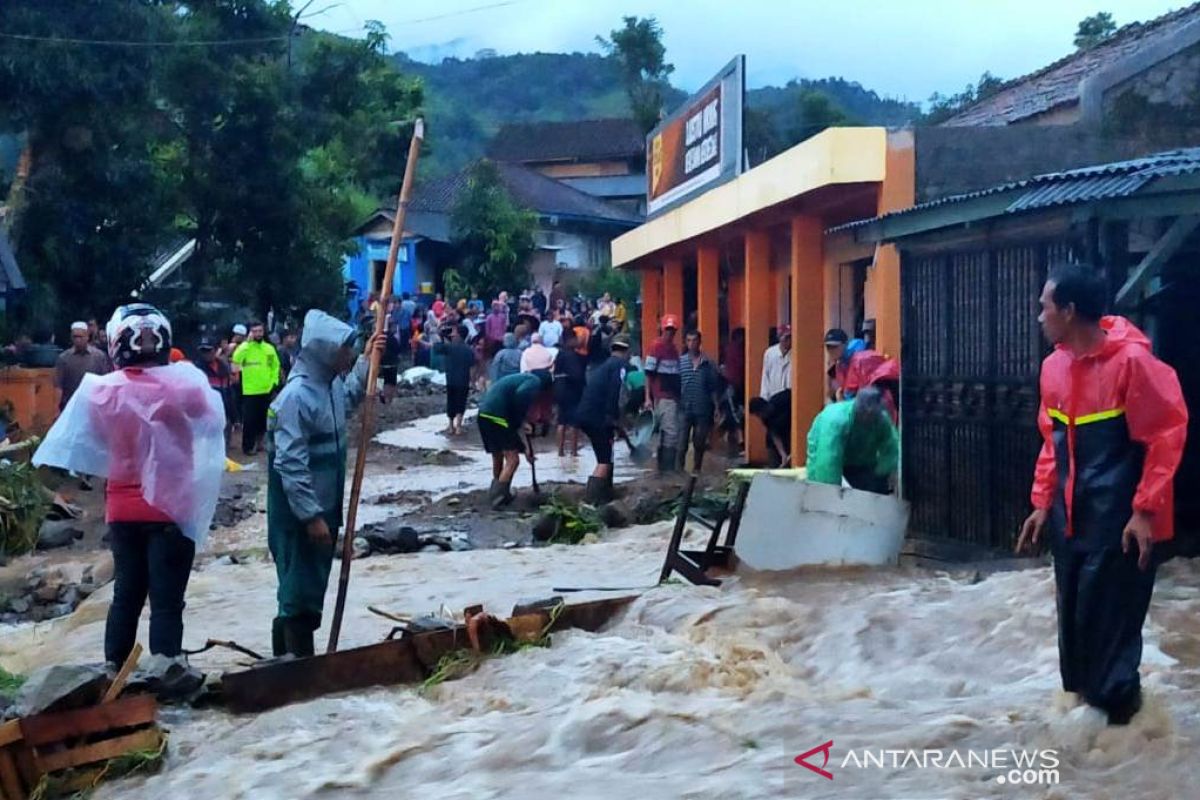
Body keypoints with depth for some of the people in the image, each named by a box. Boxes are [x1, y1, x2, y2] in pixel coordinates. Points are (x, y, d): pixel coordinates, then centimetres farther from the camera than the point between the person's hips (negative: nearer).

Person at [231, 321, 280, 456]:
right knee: (249, 420, -1)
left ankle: (259, 442, 27)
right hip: (249, 391, -4)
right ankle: (248, 446, 7)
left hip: (266, 390, 4)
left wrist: (274, 381, 4)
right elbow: (236, 359, -25)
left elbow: (275, 365, 14)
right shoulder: (245, 346, -6)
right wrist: (248, 342, -24)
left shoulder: (269, 348, 6)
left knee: (263, 419, 13)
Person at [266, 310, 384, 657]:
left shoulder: (331, 383, 4)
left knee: (313, 584, 19)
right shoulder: (297, 396, -24)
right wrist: (312, 516, -25)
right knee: (301, 588, -1)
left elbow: (350, 398, 32)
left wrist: (366, 362, 21)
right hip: (301, 514, -10)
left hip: (324, 504, 10)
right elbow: (290, 465, -26)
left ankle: (289, 654, 33)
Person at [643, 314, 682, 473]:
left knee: (665, 433, 12)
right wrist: (648, 397, -13)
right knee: (671, 432, -11)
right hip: (663, 397, -8)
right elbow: (648, 373, -9)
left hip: (674, 396, 8)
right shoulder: (656, 346, -7)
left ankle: (664, 466, 18)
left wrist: (680, 394, 15)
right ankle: (667, 466, -8)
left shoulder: (674, 348, 15)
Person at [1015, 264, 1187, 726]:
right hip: (1071, 520, 7)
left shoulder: (1131, 360, -16)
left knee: (1110, 625, -2)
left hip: (1120, 523, -7)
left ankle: (1115, 710, 13)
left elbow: (1166, 436, -14)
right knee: (1073, 620, 14)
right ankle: (1080, 701, 28)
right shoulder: (1054, 366, 6)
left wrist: (1145, 511, -16)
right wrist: (1042, 503, 11)